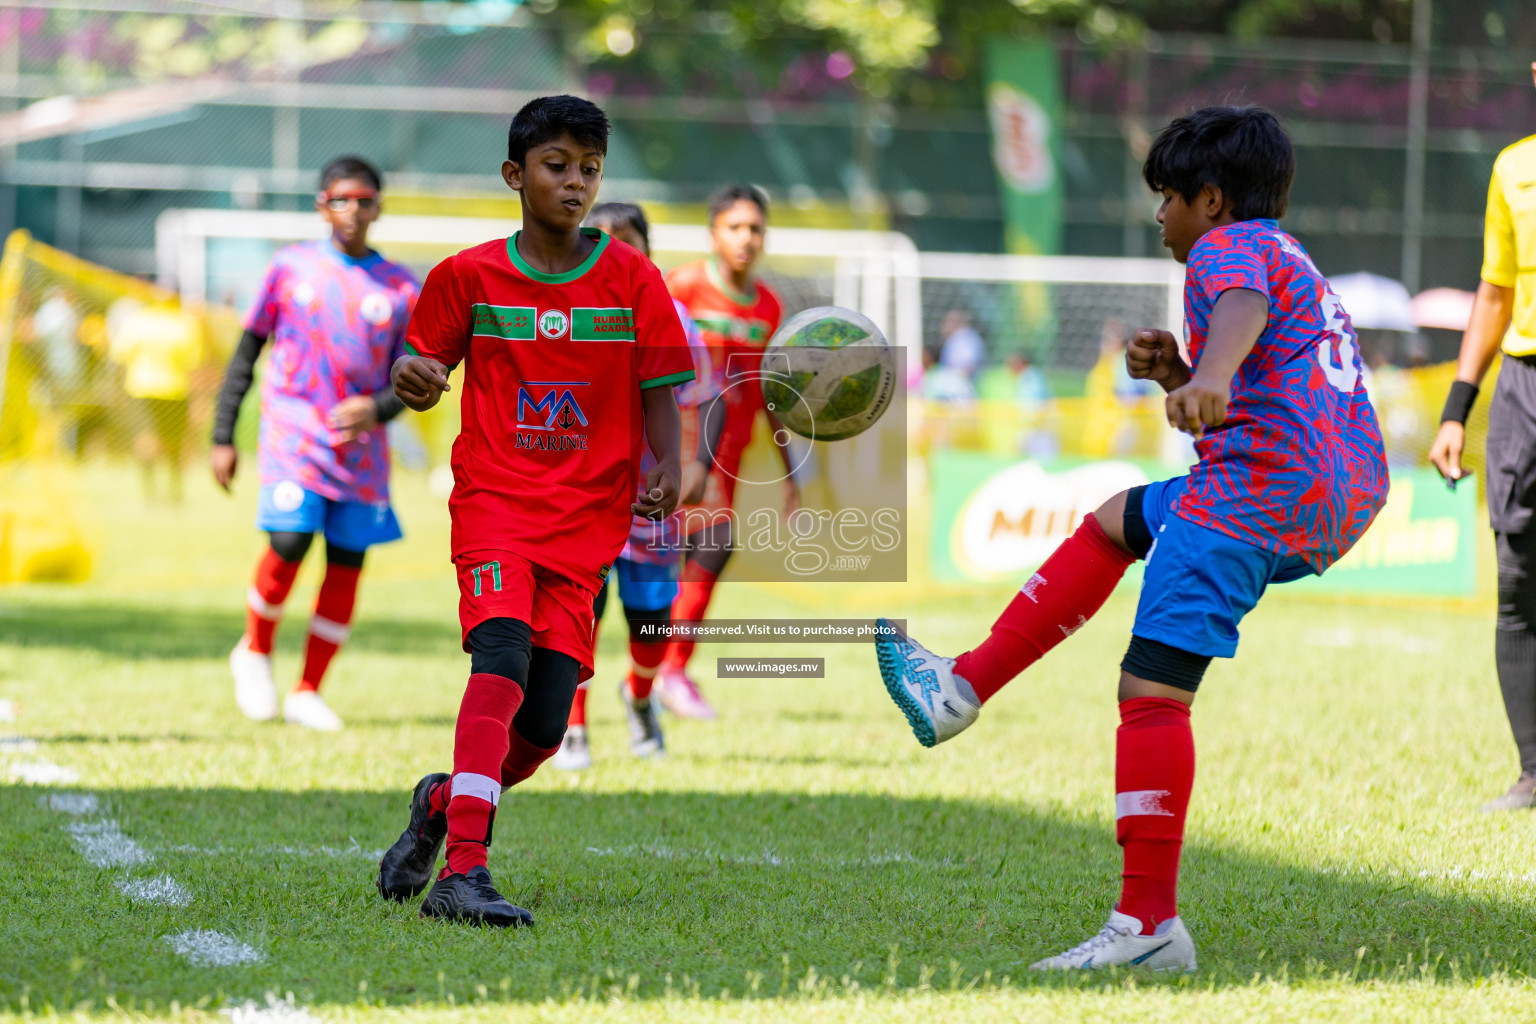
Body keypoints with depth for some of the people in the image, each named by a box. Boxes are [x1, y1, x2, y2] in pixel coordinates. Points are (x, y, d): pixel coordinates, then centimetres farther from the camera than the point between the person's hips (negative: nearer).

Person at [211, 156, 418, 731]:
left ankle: (307, 693, 11)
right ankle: (255, 652, 10)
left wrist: (379, 408, -15)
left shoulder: (400, 288, 5)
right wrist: (222, 436, 4)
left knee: (347, 561, 0)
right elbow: (247, 352, 8)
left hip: (360, 443, 2)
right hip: (293, 431, -2)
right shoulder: (290, 267, 3)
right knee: (289, 543, -17)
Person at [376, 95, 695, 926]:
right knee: (502, 654, -27)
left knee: (542, 727, -4)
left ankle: (445, 801, 29)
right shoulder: (468, 276, 4)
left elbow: (658, 392, 5)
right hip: (493, 499, -2)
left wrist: (666, 472, -13)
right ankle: (461, 873, -33)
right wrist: (413, 381, -11)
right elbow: (425, 377, 13)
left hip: (586, 520, 2)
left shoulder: (632, 281, 4)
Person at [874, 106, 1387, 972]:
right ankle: (964, 689, 27)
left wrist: (1209, 377, -45)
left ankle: (1151, 922, -18)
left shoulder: (1230, 246, 0)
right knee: (1116, 521, 28)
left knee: (1154, 691, -13)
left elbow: (1243, 309, -25)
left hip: (1263, 488, -10)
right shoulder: (1295, 262, 29)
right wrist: (1176, 376, 16)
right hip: (1345, 500, 10)